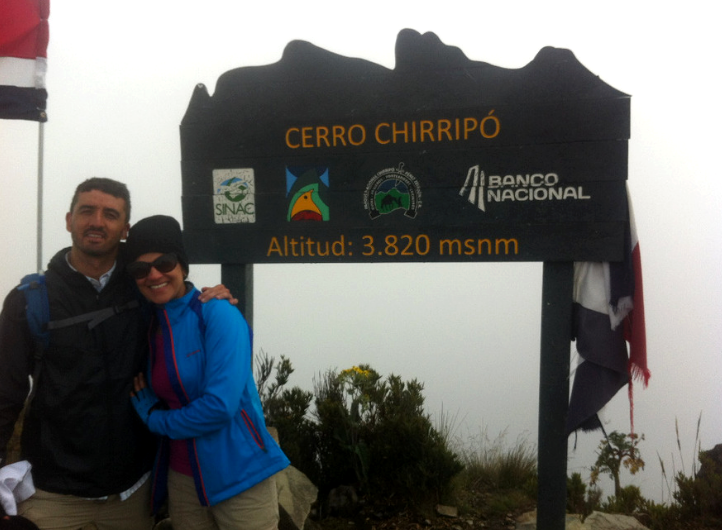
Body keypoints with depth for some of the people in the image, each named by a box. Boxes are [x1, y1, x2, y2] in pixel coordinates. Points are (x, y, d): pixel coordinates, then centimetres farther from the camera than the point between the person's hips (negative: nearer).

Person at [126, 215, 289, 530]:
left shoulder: (217, 313, -14)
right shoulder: (152, 326, 5)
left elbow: (221, 405, -22)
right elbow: (157, 399, 11)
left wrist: (157, 420, -8)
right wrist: (147, 407, -11)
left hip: (240, 477, -6)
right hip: (181, 480, 6)